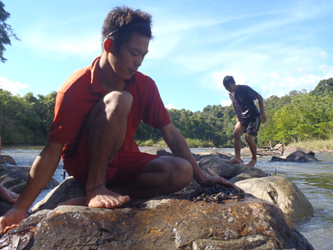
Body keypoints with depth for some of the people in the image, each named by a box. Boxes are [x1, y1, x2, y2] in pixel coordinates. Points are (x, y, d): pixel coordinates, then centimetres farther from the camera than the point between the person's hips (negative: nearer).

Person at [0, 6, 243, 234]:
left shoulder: (145, 85, -6)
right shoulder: (76, 87, -18)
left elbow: (171, 133, -5)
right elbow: (52, 151, -18)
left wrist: (201, 178, -8)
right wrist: (20, 208, -23)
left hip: (124, 162, 5)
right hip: (83, 164, -5)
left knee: (182, 172, -23)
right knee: (119, 100, -29)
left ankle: (86, 201, -24)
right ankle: (95, 189, -22)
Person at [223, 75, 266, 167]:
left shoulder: (245, 89, -14)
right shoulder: (231, 94, 6)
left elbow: (259, 97, -7)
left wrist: (262, 113, -11)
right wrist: (237, 118, 16)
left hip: (253, 116, -6)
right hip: (242, 118, 6)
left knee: (248, 137, -15)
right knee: (236, 133, -16)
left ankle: (254, 159, 5)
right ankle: (237, 157, -14)